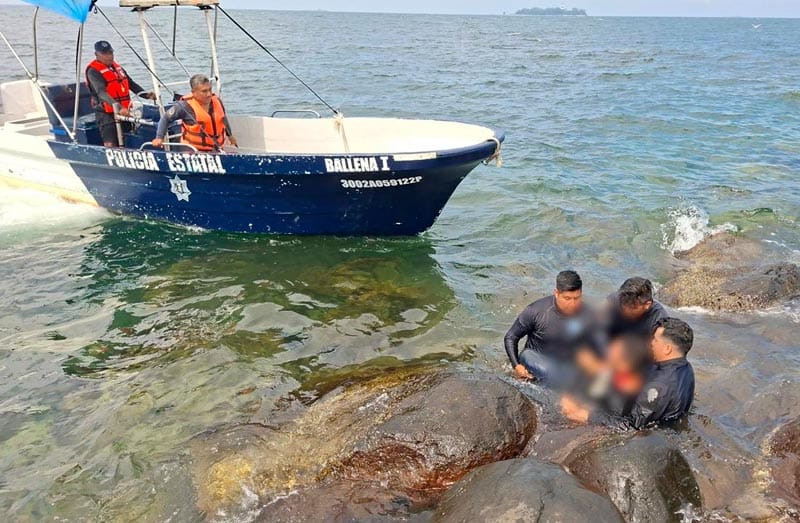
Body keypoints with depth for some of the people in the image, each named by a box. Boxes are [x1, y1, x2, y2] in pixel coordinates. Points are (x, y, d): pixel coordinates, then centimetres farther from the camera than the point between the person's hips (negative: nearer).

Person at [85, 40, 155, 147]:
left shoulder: (117, 67, 15)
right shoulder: (93, 71, -10)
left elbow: (131, 83, 19)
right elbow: (102, 92, -24)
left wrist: (146, 94, 0)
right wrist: (118, 107, -38)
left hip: (124, 113, 8)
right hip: (106, 114, -8)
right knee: (110, 146, -18)